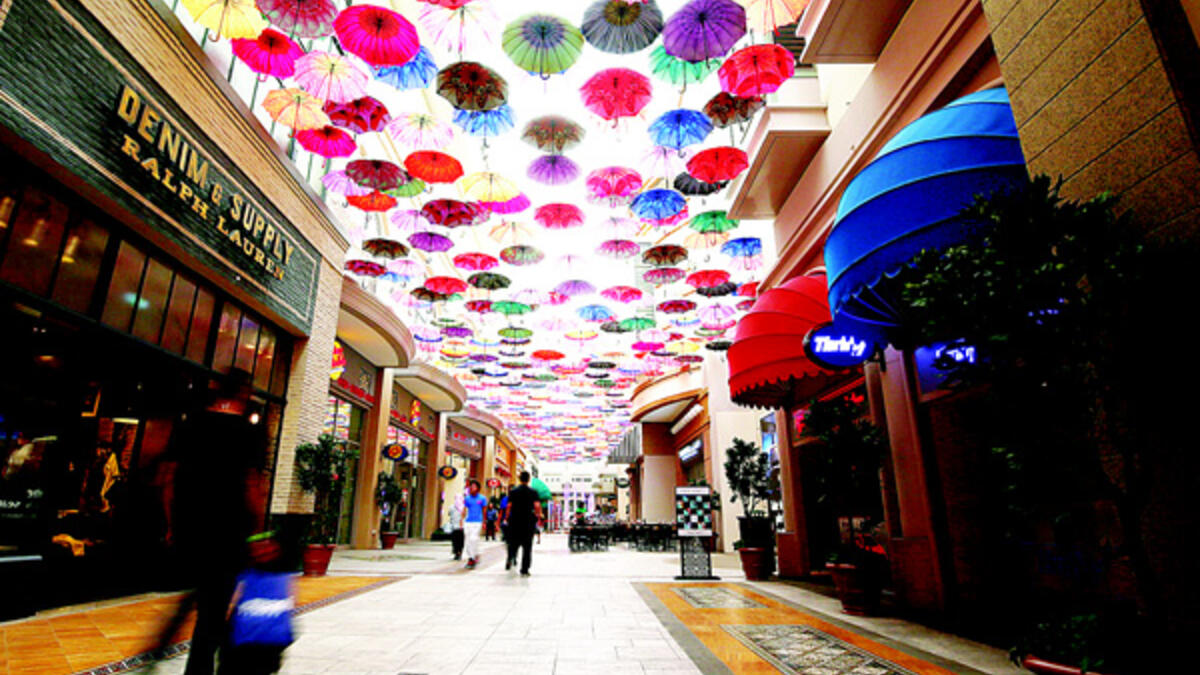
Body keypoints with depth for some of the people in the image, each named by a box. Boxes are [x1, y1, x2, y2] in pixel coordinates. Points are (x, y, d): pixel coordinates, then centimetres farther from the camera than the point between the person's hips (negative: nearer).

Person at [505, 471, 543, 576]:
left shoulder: (513, 491, 2)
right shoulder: (533, 492, -2)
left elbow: (509, 506, -4)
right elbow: (537, 506, -11)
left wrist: (507, 517, 7)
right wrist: (539, 515, 5)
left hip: (514, 521, 1)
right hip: (528, 522, -1)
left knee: (513, 544, 15)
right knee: (527, 546, 5)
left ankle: (511, 557, -13)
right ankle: (524, 570, 4)